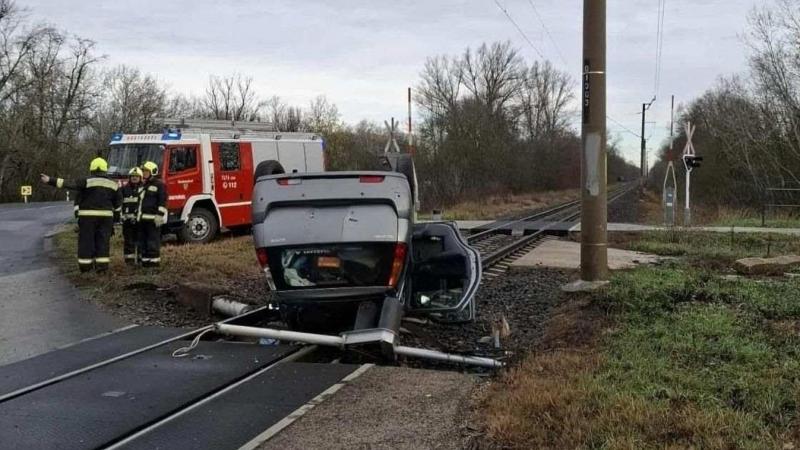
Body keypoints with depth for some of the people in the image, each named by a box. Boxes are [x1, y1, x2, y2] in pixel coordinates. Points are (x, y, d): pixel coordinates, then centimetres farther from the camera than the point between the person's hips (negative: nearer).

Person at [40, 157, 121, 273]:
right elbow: (118, 203, 14)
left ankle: (85, 265, 5)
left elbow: (69, 184, -15)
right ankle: (102, 265, 5)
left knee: (86, 241, 4)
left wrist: (51, 180, -18)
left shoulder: (87, 181, -5)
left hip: (88, 216, -3)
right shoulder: (113, 184, 9)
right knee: (103, 241, 6)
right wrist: (116, 216, 23)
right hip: (106, 216, 3)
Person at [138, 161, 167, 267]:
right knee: (143, 240, 8)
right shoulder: (144, 186, 22)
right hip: (143, 218, 9)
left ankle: (155, 260, -6)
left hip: (153, 218, -9)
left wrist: (159, 215, -19)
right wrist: (138, 215, 24)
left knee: (153, 240, -8)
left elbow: (162, 202, -12)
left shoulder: (159, 185, -5)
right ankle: (145, 259, 13)